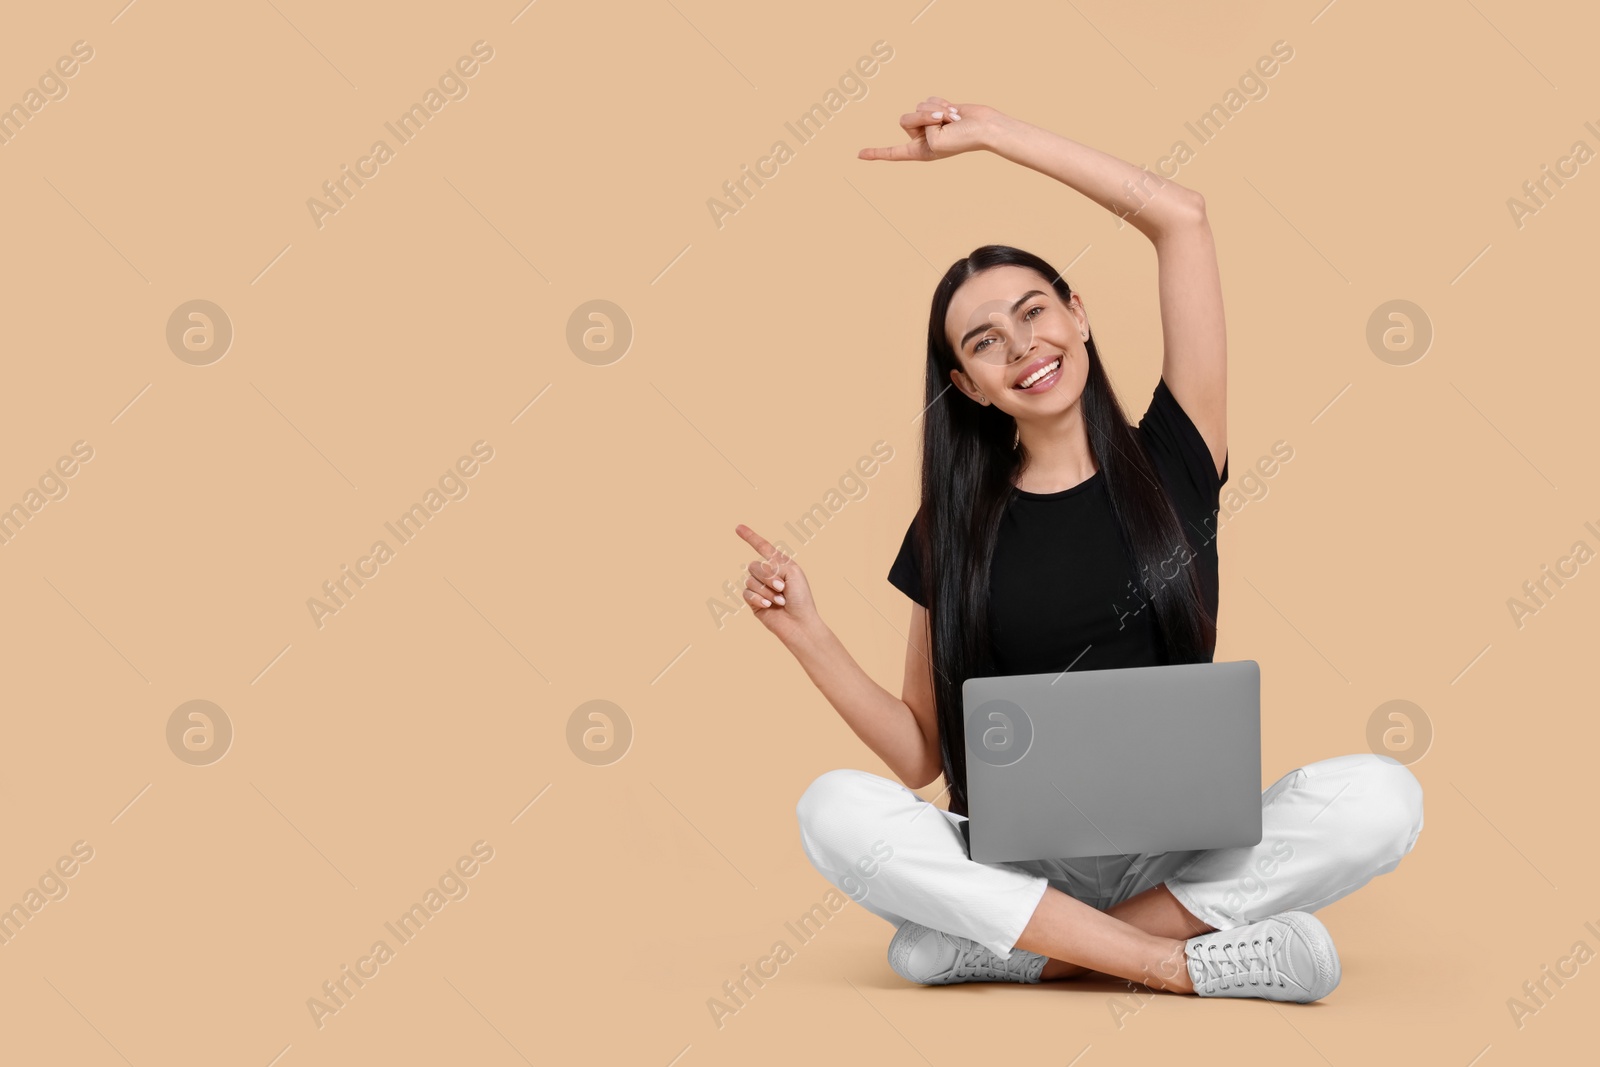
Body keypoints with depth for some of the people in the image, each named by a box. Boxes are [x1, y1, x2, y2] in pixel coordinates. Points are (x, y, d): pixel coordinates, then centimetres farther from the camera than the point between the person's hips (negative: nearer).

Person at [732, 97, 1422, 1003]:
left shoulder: (1168, 466, 4)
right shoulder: (953, 531, 6)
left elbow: (1181, 218, -2)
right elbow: (923, 756, 5)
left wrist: (990, 131, 3)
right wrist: (810, 638, -8)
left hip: (1182, 850, 0)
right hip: (1015, 861, 1)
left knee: (1379, 796, -27)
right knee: (836, 808, -29)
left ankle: (1028, 950, -23)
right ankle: (1188, 962, -27)